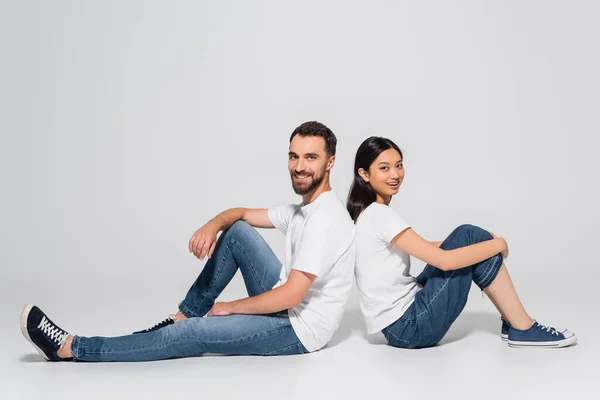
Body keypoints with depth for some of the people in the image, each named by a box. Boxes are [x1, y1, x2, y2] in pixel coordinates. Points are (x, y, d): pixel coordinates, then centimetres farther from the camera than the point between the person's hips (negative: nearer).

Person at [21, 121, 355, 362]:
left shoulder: (325, 218, -23)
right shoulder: (302, 211, 9)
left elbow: (290, 296, -28)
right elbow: (240, 214, 17)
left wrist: (228, 308, -13)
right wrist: (213, 226, -8)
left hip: (300, 329, -9)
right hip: (286, 305, 9)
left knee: (191, 335, -15)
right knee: (237, 231, 3)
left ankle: (70, 348, -8)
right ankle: (183, 317, 5)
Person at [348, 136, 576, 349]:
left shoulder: (369, 213, 10)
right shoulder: (379, 215, -19)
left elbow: (426, 248, 18)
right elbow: (445, 260, -23)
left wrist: (473, 242, 9)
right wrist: (498, 244, -9)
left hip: (401, 322, 9)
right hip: (408, 327, -9)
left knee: (469, 236, 6)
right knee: (471, 238, -7)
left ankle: (512, 323, 10)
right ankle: (522, 329, 3)